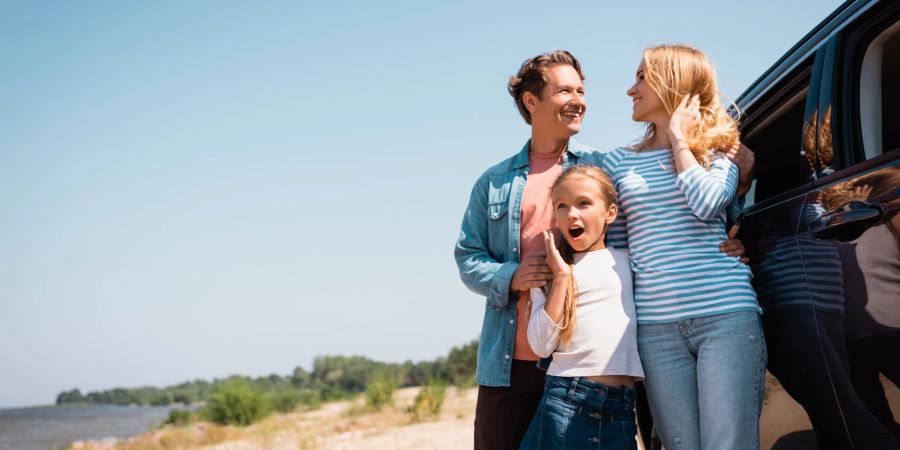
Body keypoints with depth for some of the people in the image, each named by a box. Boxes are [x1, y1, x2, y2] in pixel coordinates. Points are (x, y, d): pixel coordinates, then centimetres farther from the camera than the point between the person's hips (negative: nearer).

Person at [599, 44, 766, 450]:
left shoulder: (718, 156, 9)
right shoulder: (618, 162, 16)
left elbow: (706, 204, -14)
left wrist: (678, 139, -2)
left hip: (726, 316, -3)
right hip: (656, 328, 3)